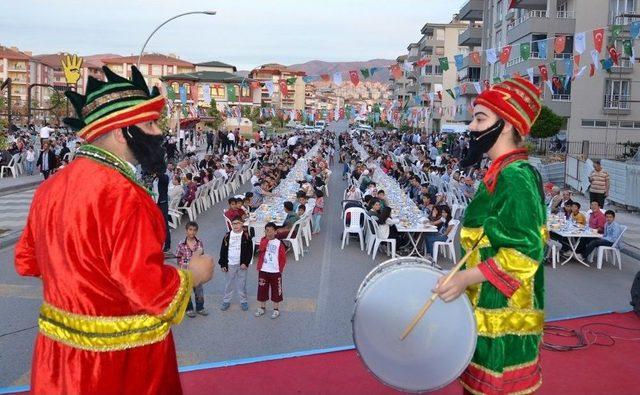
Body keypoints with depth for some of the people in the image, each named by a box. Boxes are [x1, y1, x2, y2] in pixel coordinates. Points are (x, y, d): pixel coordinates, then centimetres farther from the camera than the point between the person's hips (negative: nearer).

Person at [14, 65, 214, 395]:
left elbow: (26, 261, 11)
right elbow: (150, 290, -27)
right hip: (121, 361, -7)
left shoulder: (50, 187, 0)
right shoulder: (124, 196, -26)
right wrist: (194, 273, -10)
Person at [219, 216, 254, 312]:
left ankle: (243, 301, 19)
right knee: (228, 284, 10)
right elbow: (223, 251, 4)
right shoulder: (227, 236, 1)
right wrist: (223, 264, 0)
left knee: (242, 284, 6)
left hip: (242, 265, -2)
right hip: (229, 264, 2)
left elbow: (250, 251, -3)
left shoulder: (246, 236, -4)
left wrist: (246, 263, -11)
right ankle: (226, 301, 22)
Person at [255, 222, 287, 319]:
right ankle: (262, 308, 29)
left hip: (275, 272, -2)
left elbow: (283, 258, -2)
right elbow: (261, 248, -21)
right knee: (262, 289, 12)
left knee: (276, 290, 8)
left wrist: (280, 269, -3)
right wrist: (267, 238, -21)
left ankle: (276, 309, 22)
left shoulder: (279, 243, -6)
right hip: (263, 271, 2)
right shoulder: (263, 240, 1)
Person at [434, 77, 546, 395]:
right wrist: (467, 276, 15)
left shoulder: (515, 177, -19)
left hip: (502, 314, -10)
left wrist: (467, 277, -25)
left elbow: (524, 252, -24)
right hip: (491, 308, 10)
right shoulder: (503, 174, 10)